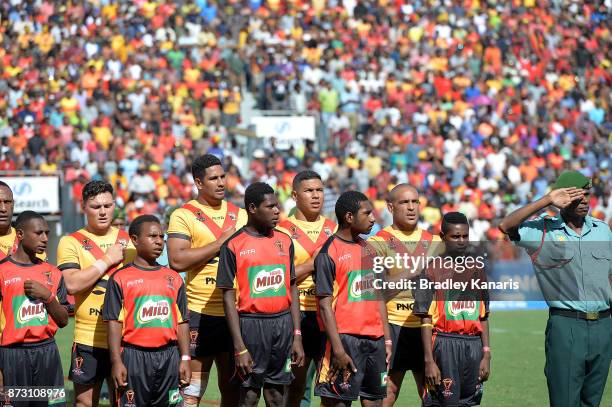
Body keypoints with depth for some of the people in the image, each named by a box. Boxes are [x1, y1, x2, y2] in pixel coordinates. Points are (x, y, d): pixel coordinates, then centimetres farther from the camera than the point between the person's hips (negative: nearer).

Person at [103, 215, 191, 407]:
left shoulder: (174, 278, 12)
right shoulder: (121, 278, 0)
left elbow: (182, 321, 12)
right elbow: (114, 322, -3)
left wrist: (185, 358, 6)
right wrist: (116, 361, -9)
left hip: (168, 356, 3)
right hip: (134, 355, -3)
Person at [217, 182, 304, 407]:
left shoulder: (285, 241, 9)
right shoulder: (234, 245, -6)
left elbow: (292, 289, 14)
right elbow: (229, 297, -7)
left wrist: (297, 336, 8)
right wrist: (239, 347, -12)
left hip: (283, 323, 5)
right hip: (251, 323, -5)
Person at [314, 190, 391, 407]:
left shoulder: (369, 250, 14)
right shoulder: (329, 253, -8)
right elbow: (325, 305, -11)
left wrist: (387, 339, 13)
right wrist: (338, 349, -17)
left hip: (375, 340, 7)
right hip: (346, 338, -7)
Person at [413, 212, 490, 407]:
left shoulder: (477, 268, 12)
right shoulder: (434, 270, -2)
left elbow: (483, 316, 15)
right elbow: (426, 319, -4)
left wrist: (486, 354, 7)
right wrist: (429, 360, -11)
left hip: (474, 345, 4)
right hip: (445, 345, -4)